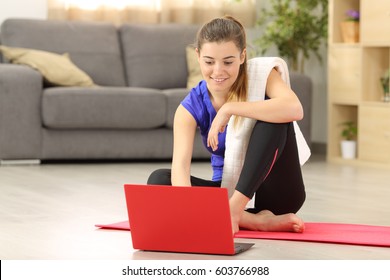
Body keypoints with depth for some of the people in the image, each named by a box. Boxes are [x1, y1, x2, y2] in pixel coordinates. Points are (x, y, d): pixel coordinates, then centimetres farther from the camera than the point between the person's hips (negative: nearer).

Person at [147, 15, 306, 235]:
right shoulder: (191, 108, -9)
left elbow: (294, 109, -36)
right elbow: (180, 164, -26)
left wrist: (229, 109, -33)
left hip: (276, 191, -2)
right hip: (227, 190, 3)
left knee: (274, 116, -27)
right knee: (159, 180, -23)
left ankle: (235, 207, -34)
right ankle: (255, 220, -31)